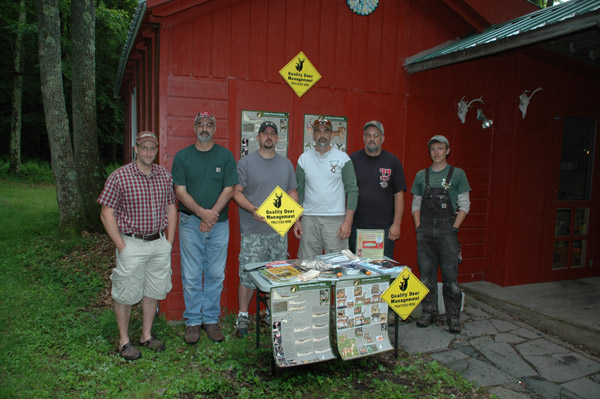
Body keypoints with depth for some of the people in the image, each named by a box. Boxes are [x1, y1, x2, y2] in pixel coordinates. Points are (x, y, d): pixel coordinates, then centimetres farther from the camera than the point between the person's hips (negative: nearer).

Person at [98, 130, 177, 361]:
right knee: (126, 294, 5)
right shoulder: (119, 177, -9)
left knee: (153, 291, 13)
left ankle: (147, 335, 30)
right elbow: (107, 214, -8)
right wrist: (122, 246, -12)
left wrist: (169, 241, 6)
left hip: (159, 243, 5)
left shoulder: (164, 176, 5)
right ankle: (124, 341, 22)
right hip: (132, 244, -4)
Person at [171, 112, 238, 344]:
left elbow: (229, 189, -2)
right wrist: (202, 212, -16)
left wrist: (212, 215, -12)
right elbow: (180, 191, -3)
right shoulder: (182, 157, 4)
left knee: (216, 274, 6)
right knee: (191, 276, 4)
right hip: (190, 222, 0)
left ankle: (211, 320, 19)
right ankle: (193, 321, 17)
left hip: (219, 223, 1)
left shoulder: (225, 156, 4)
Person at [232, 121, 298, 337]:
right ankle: (243, 317, 11)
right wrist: (252, 209, -20)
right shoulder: (246, 163, 0)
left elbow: (292, 192, 17)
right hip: (253, 231, -4)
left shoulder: (286, 164, 14)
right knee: (248, 275, -3)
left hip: (280, 230, 5)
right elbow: (236, 192, -4)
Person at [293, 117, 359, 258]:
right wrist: (296, 220, 4)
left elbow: (352, 190, 0)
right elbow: (298, 191, 11)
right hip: (309, 219, 2)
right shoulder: (304, 158, 10)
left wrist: (348, 221, -8)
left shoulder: (343, 158, 3)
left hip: (336, 219, -2)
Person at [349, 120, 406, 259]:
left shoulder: (392, 161, 4)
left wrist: (396, 224, -3)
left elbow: (399, 195, 4)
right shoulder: (352, 159, 4)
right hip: (356, 226, 1)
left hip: (384, 228, 0)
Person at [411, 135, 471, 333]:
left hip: (447, 229, -3)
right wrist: (419, 226, 3)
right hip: (425, 230, 3)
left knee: (450, 275, -3)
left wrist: (454, 228, -8)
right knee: (426, 274, 8)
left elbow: (464, 205, 2)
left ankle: (453, 317, 8)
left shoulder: (457, 174, 3)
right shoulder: (421, 175, 12)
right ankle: (429, 312, 20)